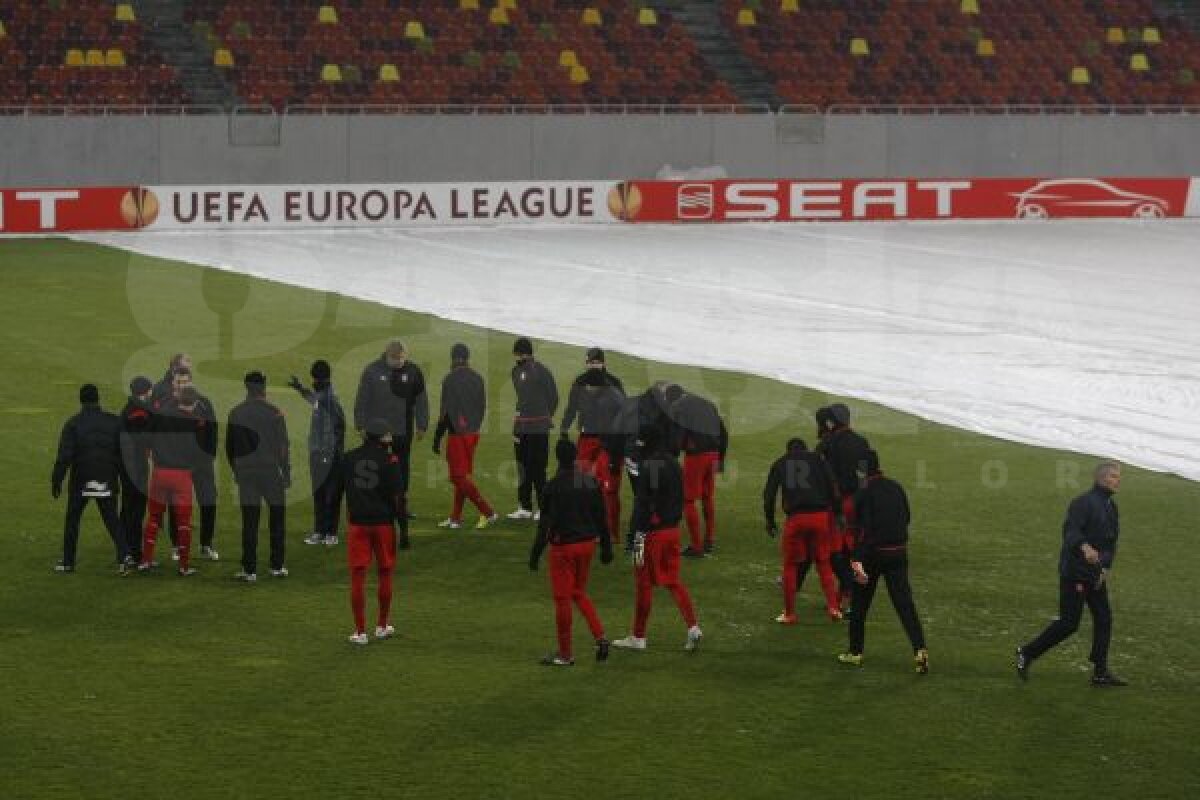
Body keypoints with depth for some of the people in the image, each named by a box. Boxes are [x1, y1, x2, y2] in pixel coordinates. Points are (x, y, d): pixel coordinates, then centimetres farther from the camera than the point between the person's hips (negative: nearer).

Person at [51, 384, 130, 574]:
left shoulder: (73, 424, -8)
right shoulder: (113, 422, 1)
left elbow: (64, 457, -12)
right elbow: (123, 452, 2)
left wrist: (56, 481, -7)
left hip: (81, 481, -2)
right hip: (107, 481, 2)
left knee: (72, 519, 13)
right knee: (111, 519, 8)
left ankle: (68, 561, 17)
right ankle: (123, 554, -12)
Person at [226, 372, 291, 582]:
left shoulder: (236, 414, 3)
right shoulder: (274, 413, -6)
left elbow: (230, 446, 9)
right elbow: (283, 447, -5)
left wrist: (236, 471, 20)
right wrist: (287, 475, 2)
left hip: (245, 472, 2)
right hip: (271, 471, -2)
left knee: (249, 521, 2)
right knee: (277, 517, 11)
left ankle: (249, 570, 0)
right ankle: (277, 566, 13)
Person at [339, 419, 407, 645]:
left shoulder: (348, 458, 3)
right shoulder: (389, 459, -6)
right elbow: (398, 496, -9)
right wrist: (404, 529, -5)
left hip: (356, 523, 1)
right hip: (383, 522, -1)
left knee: (357, 575, 2)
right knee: (384, 573, 14)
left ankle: (360, 632, 0)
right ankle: (382, 626, 24)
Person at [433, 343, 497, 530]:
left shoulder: (450, 380, -13)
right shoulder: (477, 379, 8)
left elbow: (445, 412, -14)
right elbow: (482, 407, 14)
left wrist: (437, 439, -8)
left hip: (458, 435, -7)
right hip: (474, 434, 7)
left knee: (459, 477, -3)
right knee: (463, 476, 14)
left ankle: (487, 512, -12)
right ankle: (455, 518, 18)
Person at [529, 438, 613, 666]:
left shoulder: (554, 486, -15)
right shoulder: (591, 482, 2)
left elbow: (546, 523, -16)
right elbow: (602, 517, 7)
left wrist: (535, 554, -10)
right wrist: (606, 547, 16)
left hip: (564, 546, -6)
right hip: (587, 544, 6)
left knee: (562, 598, 3)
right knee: (579, 592, 22)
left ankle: (565, 654, 9)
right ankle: (600, 637, 7)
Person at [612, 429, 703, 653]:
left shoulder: (649, 467, -18)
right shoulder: (674, 465, 9)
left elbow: (643, 504, -20)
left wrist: (639, 535, -19)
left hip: (653, 532, -8)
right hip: (673, 529, 8)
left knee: (644, 583, 2)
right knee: (673, 580, 14)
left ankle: (638, 637, 11)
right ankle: (693, 627, 3)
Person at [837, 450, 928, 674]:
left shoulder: (864, 494, -13)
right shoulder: (896, 488, 5)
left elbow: (864, 529, -20)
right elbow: (907, 518, 16)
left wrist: (856, 559, -22)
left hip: (873, 554, -5)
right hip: (898, 553, 5)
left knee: (859, 604, 12)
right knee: (905, 603, 0)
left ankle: (856, 652, 19)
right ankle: (920, 649, -15)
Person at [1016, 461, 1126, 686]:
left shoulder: (1111, 507, 13)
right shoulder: (1083, 503, -15)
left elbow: (1111, 543, 16)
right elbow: (1071, 530, -31)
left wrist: (1105, 568, 1)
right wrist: (1085, 548, -50)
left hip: (1095, 573, 8)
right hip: (1074, 572, -8)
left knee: (1104, 618, 3)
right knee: (1069, 623, -6)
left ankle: (1100, 673, 7)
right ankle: (1027, 653, 9)